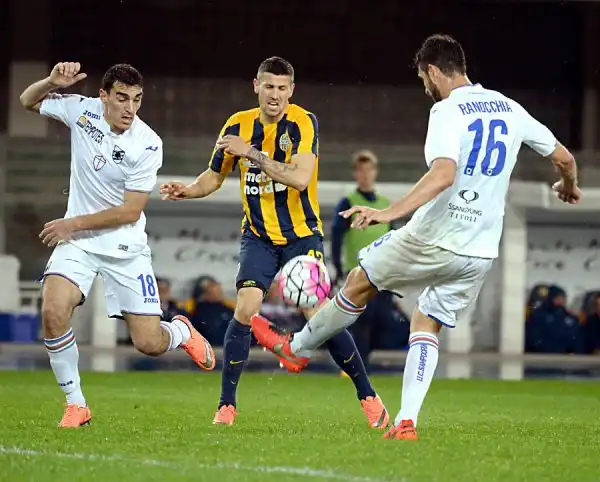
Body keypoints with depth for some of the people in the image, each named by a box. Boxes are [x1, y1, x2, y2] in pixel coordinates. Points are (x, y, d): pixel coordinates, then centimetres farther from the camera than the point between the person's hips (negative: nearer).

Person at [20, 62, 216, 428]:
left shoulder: (147, 144, -17)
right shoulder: (82, 110, -7)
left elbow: (130, 211, -15)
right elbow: (28, 101, 11)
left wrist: (74, 223, -15)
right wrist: (52, 82, -11)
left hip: (125, 246, -2)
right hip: (77, 241, 2)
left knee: (150, 343, -5)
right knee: (53, 312, -25)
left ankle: (182, 332, 35)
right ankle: (76, 405, -8)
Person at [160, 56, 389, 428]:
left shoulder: (303, 122, -14)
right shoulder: (238, 125, 0)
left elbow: (300, 177, -28)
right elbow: (215, 176, 11)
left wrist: (252, 153, -31)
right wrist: (187, 190, -9)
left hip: (303, 235, -2)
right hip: (259, 236, 3)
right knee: (245, 310, -16)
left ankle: (368, 397, 11)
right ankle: (227, 405, -7)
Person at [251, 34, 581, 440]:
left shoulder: (448, 110, -13)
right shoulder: (510, 110, 8)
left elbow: (444, 174, -30)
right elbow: (564, 158, 18)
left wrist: (390, 212, -37)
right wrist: (569, 187, 41)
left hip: (433, 239, -6)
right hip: (481, 253, 6)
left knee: (359, 283, 17)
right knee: (426, 325, 18)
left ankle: (296, 349, 35)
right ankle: (407, 421, 3)